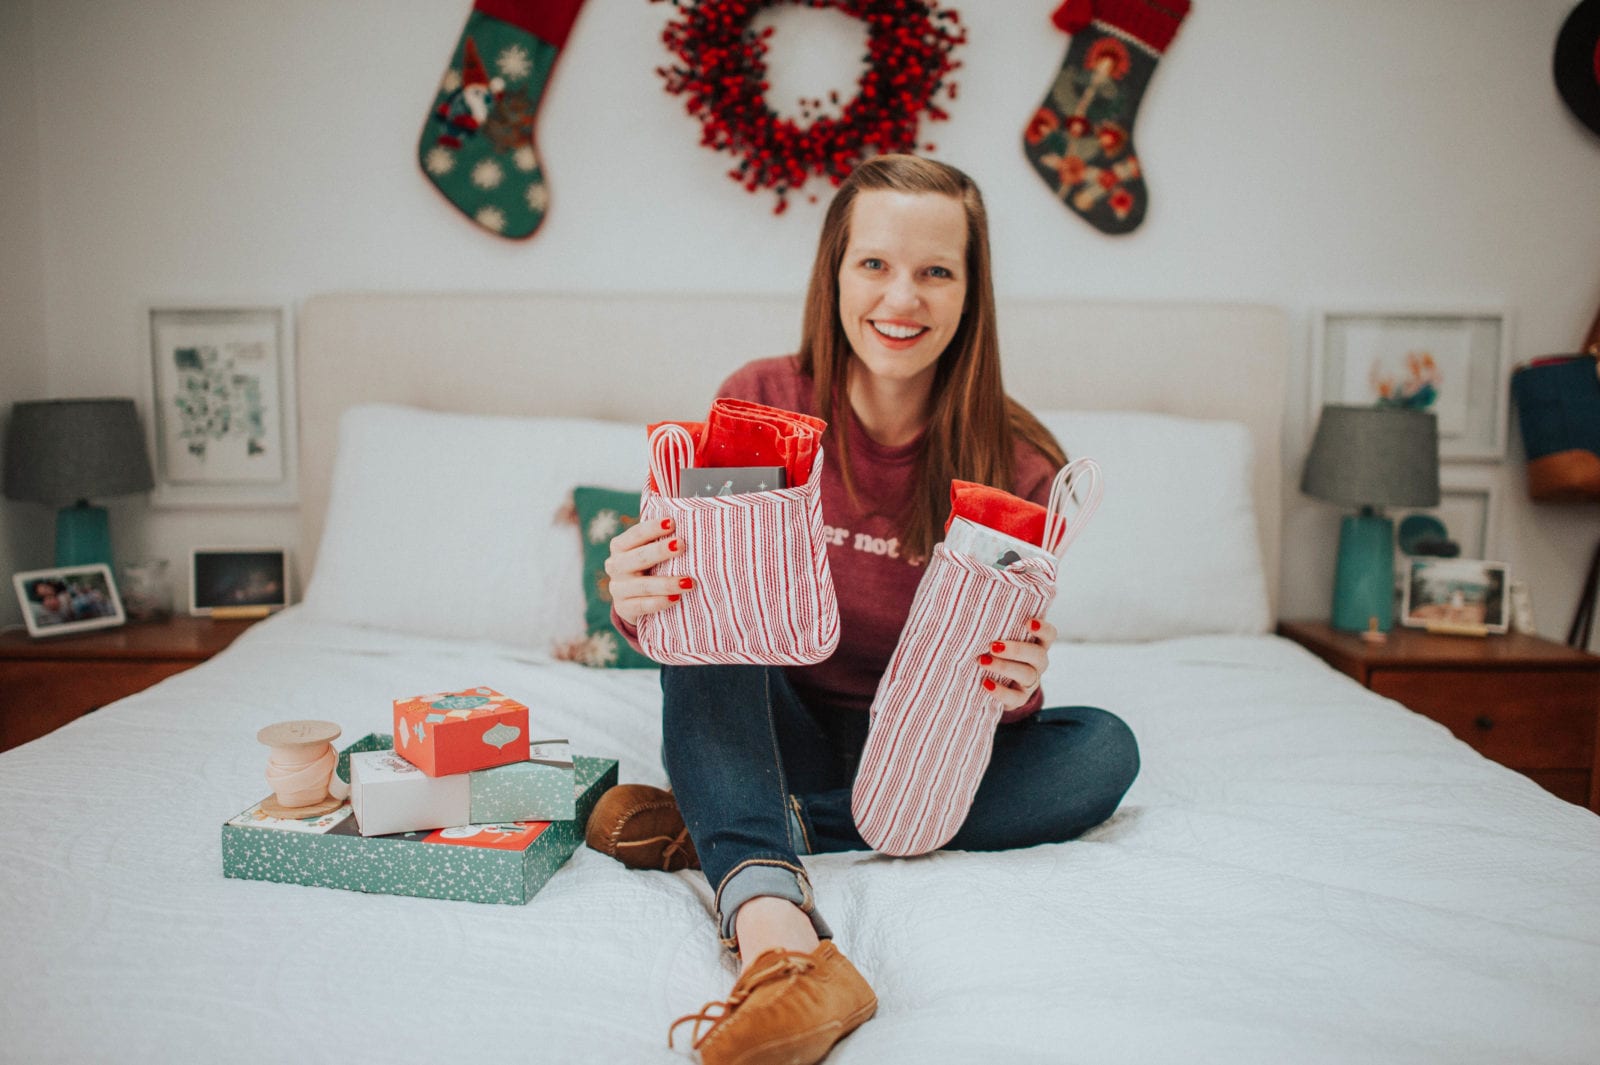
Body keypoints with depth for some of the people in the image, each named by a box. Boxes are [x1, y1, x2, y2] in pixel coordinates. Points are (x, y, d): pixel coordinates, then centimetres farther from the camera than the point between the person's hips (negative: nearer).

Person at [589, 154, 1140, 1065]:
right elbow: (687, 587, -9)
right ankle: (775, 930, -48)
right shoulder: (759, 403, -12)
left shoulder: (1014, 462, -13)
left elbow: (1001, 698, -8)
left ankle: (717, 831, -27)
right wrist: (638, 604, -33)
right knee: (706, 605, -26)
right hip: (775, 732, 0)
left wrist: (1016, 686, -32)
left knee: (1104, 748, -23)